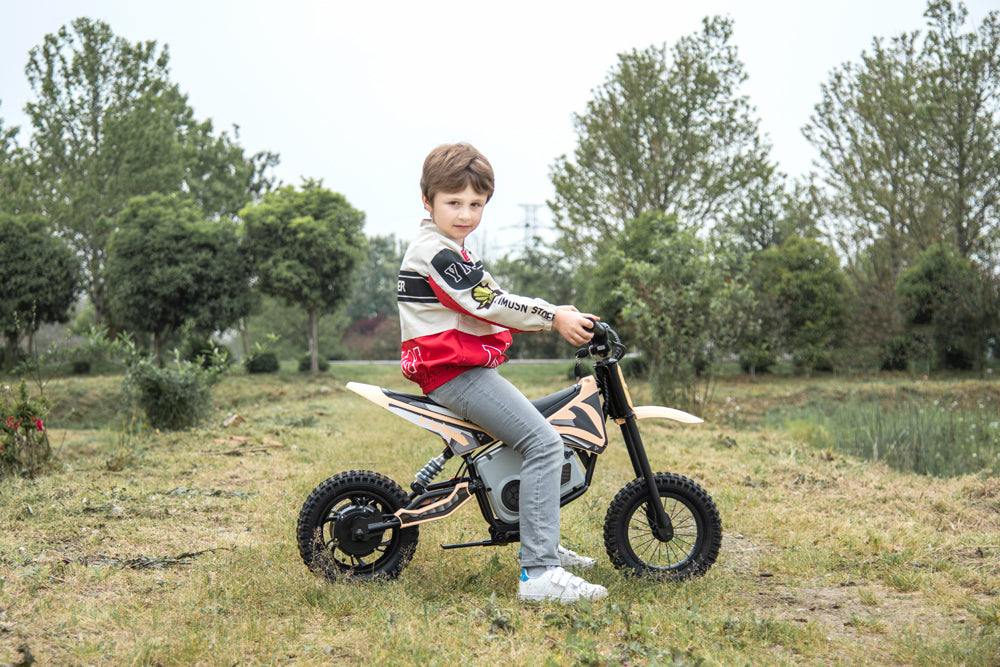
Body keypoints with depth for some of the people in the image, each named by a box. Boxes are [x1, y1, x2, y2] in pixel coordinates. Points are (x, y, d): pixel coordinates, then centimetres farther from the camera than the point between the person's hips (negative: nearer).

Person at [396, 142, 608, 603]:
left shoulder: (452, 251, 21)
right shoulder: (435, 250, -13)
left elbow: (494, 300, 20)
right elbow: (491, 305, -17)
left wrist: (556, 315, 12)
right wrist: (554, 318, -10)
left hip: (461, 368, 11)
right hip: (454, 372, -11)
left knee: (540, 427, 23)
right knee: (544, 443, -20)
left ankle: (543, 543, 30)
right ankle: (539, 573, -26)